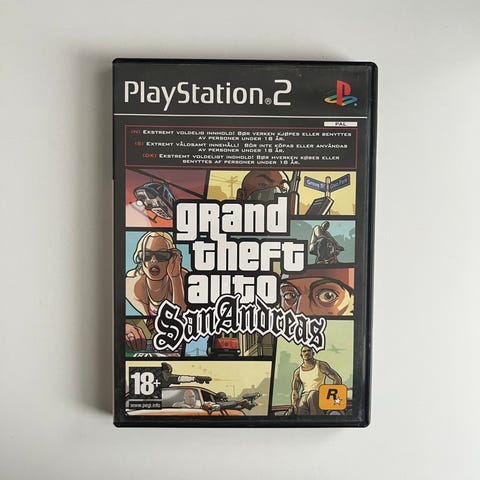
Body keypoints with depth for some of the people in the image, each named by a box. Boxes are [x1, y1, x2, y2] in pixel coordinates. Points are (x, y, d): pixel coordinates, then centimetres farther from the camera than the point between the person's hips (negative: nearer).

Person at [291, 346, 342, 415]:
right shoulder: (298, 372, 10)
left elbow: (337, 379, -1)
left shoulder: (321, 365, 1)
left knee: (312, 396, -39)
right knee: (301, 407, -35)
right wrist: (294, 405, -9)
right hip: (304, 395, 2)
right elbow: (295, 392, 8)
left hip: (318, 394, -1)